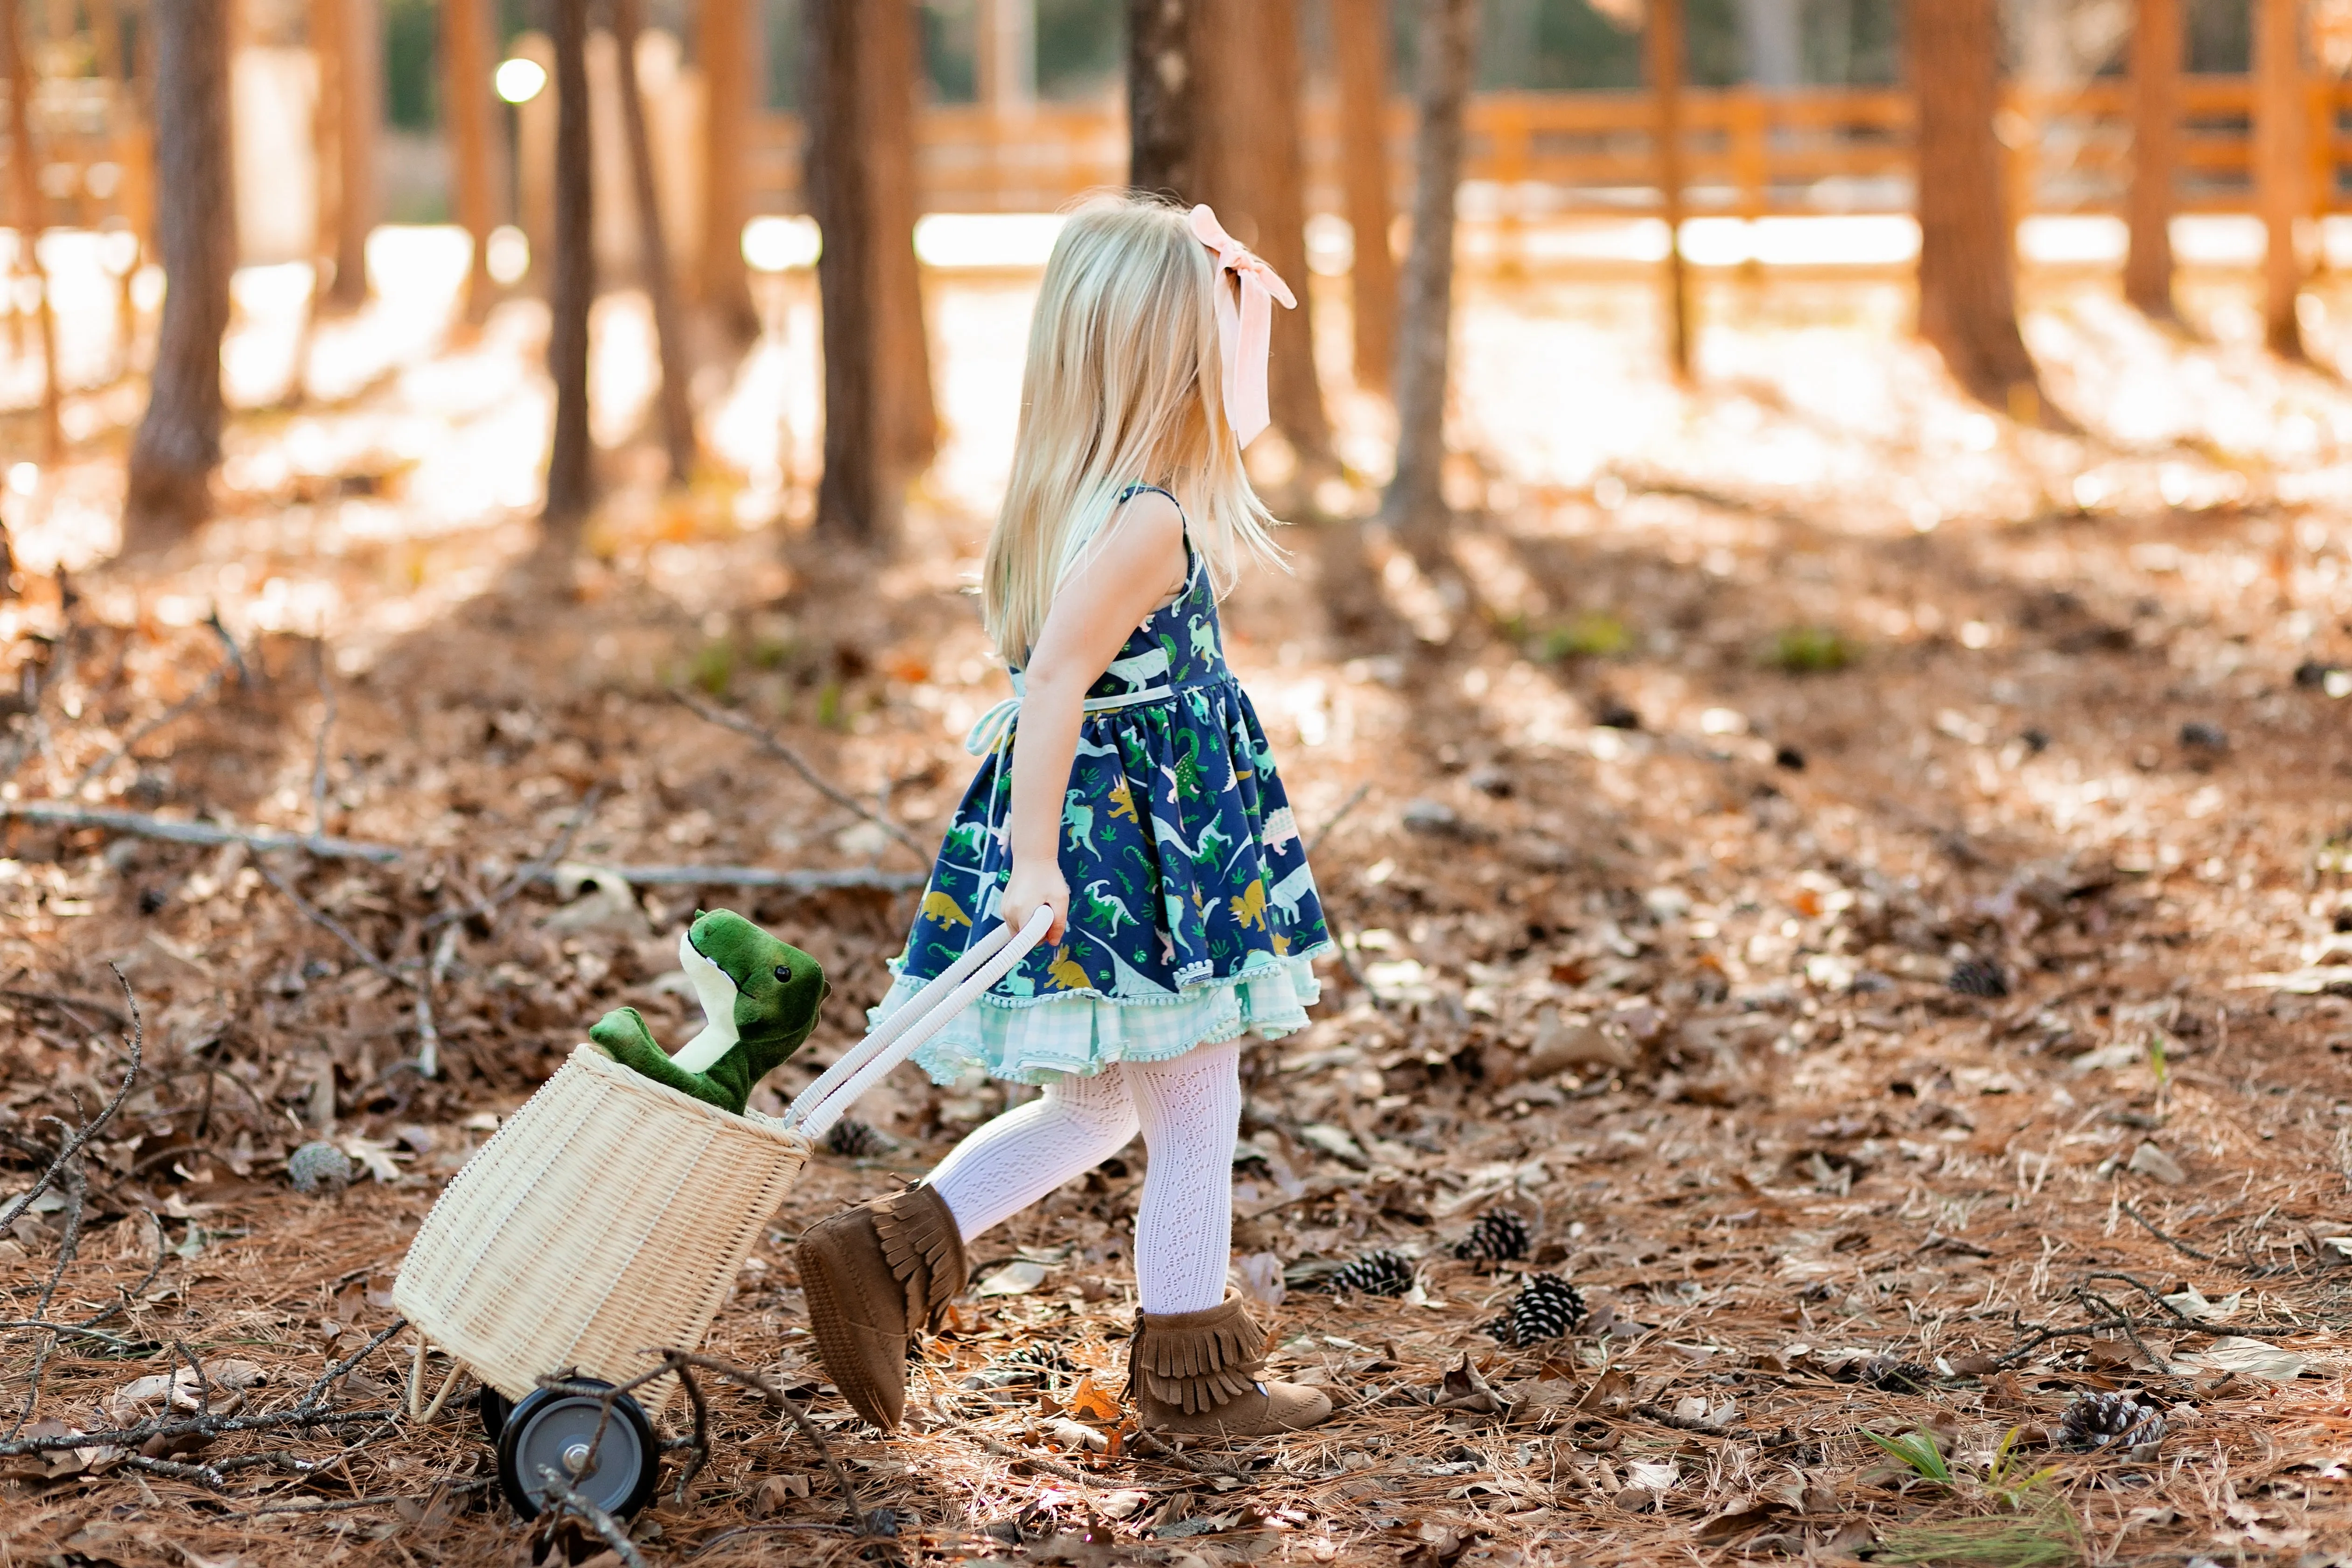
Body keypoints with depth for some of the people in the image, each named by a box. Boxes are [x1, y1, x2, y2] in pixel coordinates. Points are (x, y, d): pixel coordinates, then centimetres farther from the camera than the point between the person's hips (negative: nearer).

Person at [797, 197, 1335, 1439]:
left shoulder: (1069, 499, 4)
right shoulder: (1148, 525, -22)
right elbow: (1052, 686, -30)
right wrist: (1035, 860, -31)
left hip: (1079, 833, 9)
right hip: (1140, 854, -9)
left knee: (1096, 1107, 22)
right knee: (1196, 1114, 8)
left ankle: (886, 1256, 14)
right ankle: (1188, 1373, 21)